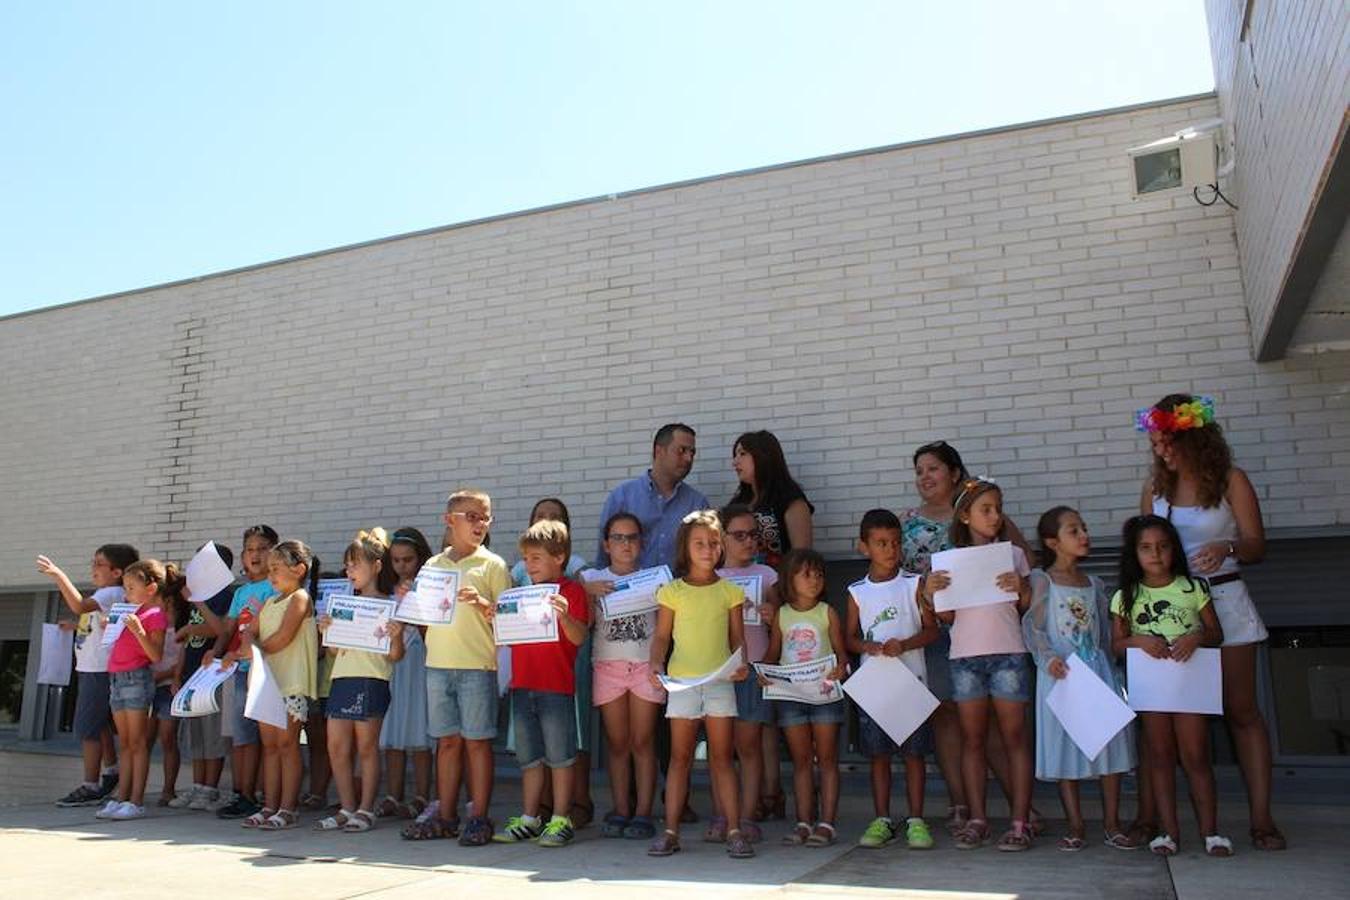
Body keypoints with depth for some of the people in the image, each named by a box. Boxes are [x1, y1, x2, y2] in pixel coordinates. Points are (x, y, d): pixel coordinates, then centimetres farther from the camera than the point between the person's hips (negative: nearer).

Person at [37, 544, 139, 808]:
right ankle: (112, 772, 31)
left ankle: (90, 787, -1)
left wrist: (59, 575, -32)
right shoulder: (104, 594, 17)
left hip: (99, 670, -10)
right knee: (99, 724, 19)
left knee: (87, 727, -6)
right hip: (90, 667, 10)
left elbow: (80, 606, -31)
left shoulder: (113, 593, -15)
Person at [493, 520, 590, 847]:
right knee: (529, 757, 13)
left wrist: (563, 615, -33)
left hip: (557, 687, -6)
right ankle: (529, 819, 22)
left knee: (559, 756, 2)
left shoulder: (571, 591, -5)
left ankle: (561, 820, 10)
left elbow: (579, 638, -14)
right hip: (522, 685, 6)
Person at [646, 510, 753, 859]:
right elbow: (662, 636, 4)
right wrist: (656, 663, -13)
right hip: (681, 681, 0)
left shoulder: (729, 590, 6)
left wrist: (741, 662, -12)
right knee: (680, 757, 6)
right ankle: (670, 831, 12)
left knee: (722, 757, 5)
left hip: (719, 680, 1)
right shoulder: (672, 591, 3)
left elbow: (737, 637, 7)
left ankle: (734, 830, 10)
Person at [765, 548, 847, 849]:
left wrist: (840, 669, -22)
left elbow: (841, 652, 0)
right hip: (790, 694, 2)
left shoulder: (827, 613, 1)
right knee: (801, 760, 9)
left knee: (827, 759, 3)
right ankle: (803, 823, 14)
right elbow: (772, 653, 10)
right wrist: (764, 672, -9)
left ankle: (827, 823, 7)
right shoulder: (781, 615, 6)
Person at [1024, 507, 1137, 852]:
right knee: (1065, 749, 2)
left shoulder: (1094, 584, 12)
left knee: (1110, 745, 3)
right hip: (1061, 673, -4)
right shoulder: (1042, 580, -3)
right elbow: (1031, 626, -9)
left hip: (1098, 669, 4)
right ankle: (1076, 827, 12)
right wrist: (1048, 657, -24)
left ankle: (1112, 824, 16)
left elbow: (1105, 631, 15)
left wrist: (1111, 667, 9)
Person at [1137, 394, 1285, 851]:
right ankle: (1150, 814, 7)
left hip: (1222, 599, -2)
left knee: (1242, 710, 2)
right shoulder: (1155, 485, 6)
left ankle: (1261, 817, 9)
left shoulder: (1230, 480, -3)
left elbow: (1257, 547, -5)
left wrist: (1226, 547, -26)